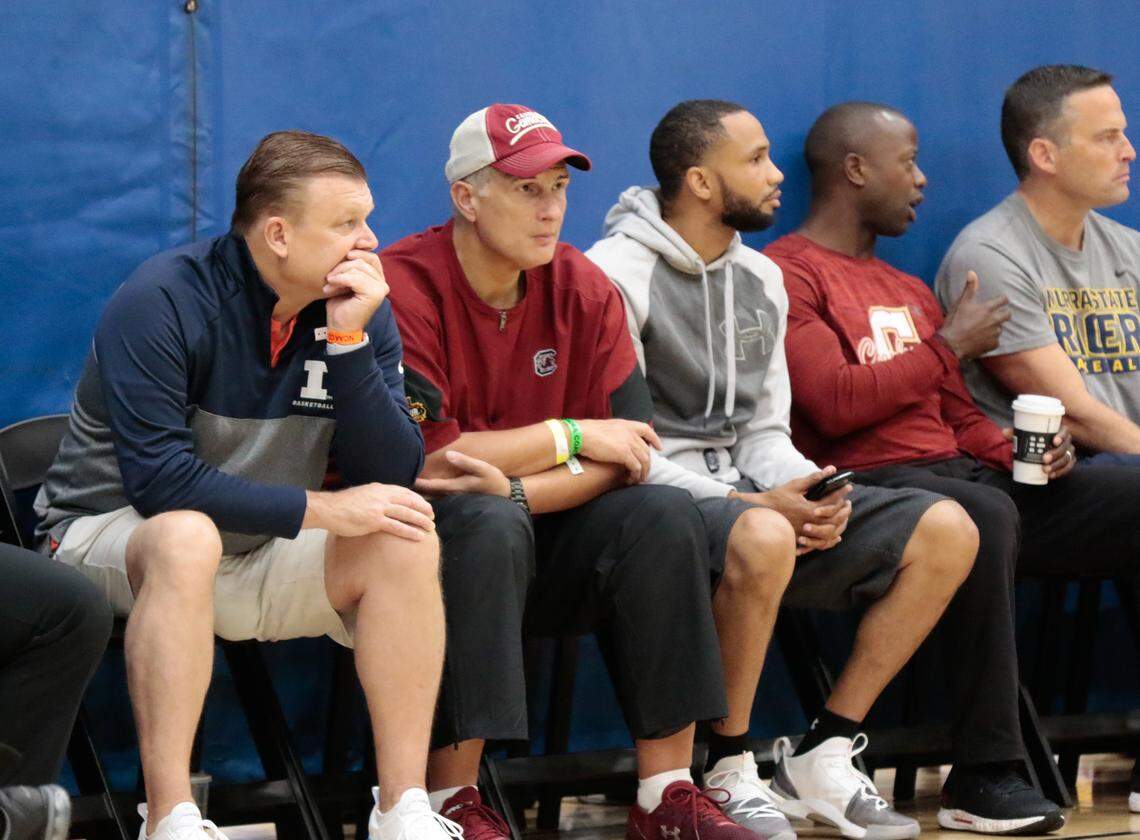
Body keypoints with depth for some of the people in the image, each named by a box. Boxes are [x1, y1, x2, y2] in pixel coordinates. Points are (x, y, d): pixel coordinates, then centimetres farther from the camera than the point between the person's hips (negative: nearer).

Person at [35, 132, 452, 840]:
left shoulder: (362, 309, -3)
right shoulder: (163, 302, -20)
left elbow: (393, 477, -10)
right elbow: (158, 480, -27)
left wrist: (350, 341, -22)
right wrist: (324, 509, -26)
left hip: (265, 555, 5)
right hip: (113, 536, -5)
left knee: (407, 542, -18)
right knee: (187, 537, -38)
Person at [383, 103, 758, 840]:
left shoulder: (583, 290, 2)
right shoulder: (404, 287, -14)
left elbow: (623, 459, -6)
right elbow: (421, 457, -22)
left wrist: (515, 488, -25)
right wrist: (570, 436, -15)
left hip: (540, 537, 5)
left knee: (664, 516, -18)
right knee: (486, 524, -35)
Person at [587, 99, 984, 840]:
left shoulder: (760, 279, 16)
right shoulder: (619, 275, -9)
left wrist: (801, 492, -7)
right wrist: (752, 504, -21)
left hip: (747, 491, 8)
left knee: (947, 532, -7)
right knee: (760, 540, -42)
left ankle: (824, 754, -5)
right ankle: (729, 774, -22)